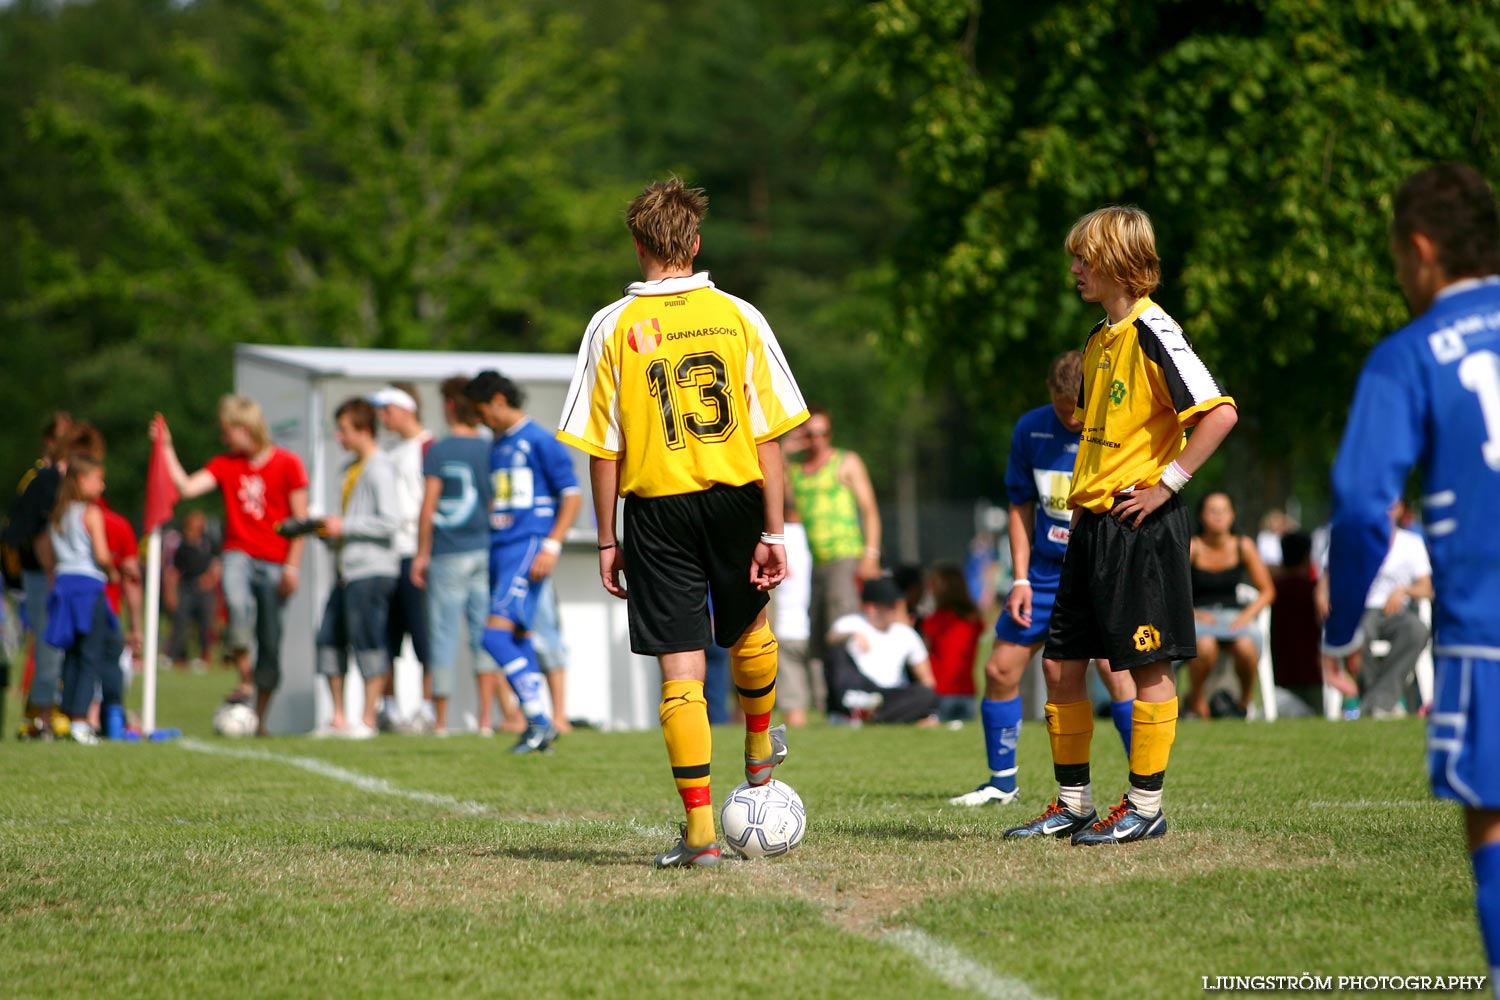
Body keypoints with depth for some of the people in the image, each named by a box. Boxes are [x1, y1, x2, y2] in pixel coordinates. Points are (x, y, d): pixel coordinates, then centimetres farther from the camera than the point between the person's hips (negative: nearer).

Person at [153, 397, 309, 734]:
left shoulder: (287, 464, -1)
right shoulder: (225, 464, 8)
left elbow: (300, 519, 0)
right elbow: (187, 488, -4)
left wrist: (292, 566, -6)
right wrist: (167, 449, -9)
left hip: (275, 563, -1)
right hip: (239, 554, 1)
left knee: (270, 643, 0)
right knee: (239, 604, -33)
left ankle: (260, 716, 11)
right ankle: (244, 678, -23)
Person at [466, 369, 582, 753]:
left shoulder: (539, 441, -6)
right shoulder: (496, 446, 18)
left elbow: (572, 496, -9)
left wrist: (551, 546, -16)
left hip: (527, 548, -9)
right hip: (499, 549, 9)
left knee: (497, 634, -18)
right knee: (517, 639, 8)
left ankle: (539, 719, -14)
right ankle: (540, 726, 14)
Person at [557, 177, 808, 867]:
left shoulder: (613, 326, -5)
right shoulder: (738, 317, -2)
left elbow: (602, 448, -5)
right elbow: (768, 434, -3)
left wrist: (607, 540, 3)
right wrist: (773, 532, 0)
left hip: (658, 506, -2)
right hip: (735, 497, 2)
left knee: (680, 668, 0)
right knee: (748, 628, 27)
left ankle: (700, 829, -3)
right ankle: (760, 751, 51)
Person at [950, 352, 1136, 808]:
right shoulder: (1031, 429, -1)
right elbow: (1021, 506, 8)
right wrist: (1021, 579, 2)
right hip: (1044, 569, 5)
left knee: (1113, 667, -22)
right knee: (1000, 670, 5)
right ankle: (1002, 782, 23)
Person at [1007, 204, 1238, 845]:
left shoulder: (1152, 332, -13)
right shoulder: (1101, 339, 15)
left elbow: (1219, 412, -21)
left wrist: (1167, 482, -18)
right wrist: (1087, 491, 16)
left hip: (1141, 525, -9)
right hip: (1091, 522, 9)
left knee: (1147, 667, -1)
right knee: (1060, 664, 9)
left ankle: (1145, 808, 6)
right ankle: (1072, 805, 17)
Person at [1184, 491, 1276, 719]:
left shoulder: (1243, 546, 3)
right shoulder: (1192, 547, -4)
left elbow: (1267, 591, 8)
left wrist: (1248, 615, -9)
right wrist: (1193, 614, -19)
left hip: (1234, 615, 2)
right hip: (1199, 617, -2)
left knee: (1246, 646, -34)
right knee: (1205, 645, -38)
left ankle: (1245, 700, -4)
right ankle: (1198, 703, -11)